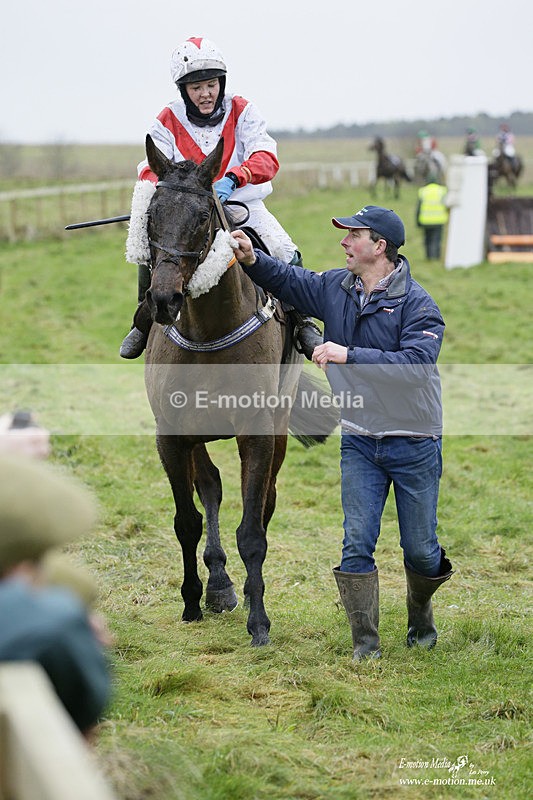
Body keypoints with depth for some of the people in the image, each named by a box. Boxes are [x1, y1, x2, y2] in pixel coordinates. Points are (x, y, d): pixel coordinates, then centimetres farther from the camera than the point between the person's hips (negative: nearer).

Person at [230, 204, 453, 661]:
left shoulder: (416, 303, -15)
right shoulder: (335, 289, 3)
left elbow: (417, 363, -28)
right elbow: (287, 280, 18)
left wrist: (349, 355, -32)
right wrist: (252, 259, -1)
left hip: (413, 444, -4)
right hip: (359, 441, 4)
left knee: (420, 549, 7)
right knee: (357, 544, -3)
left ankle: (421, 616, 34)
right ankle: (365, 642, 3)